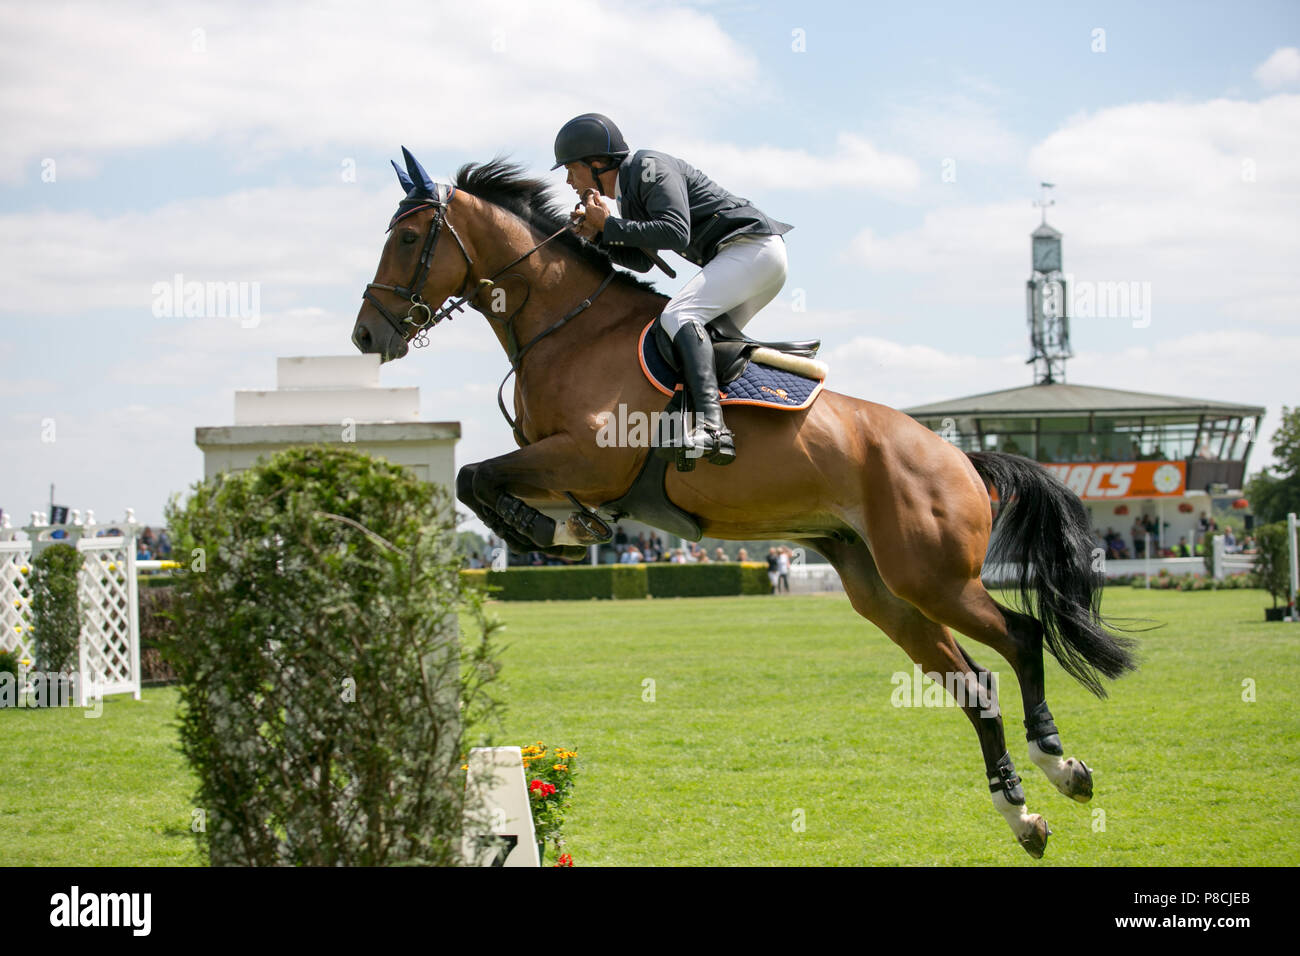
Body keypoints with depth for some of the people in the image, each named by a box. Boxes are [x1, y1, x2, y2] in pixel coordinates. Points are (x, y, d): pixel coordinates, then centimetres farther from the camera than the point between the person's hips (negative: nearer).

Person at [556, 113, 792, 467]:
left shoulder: (650, 168, -12)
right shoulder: (627, 192, 18)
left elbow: (676, 234, -25)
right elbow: (643, 261, 19)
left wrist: (611, 225, -18)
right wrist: (598, 234, 5)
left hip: (752, 248, -11)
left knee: (677, 315, -24)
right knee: (704, 338, 17)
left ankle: (710, 427, -40)